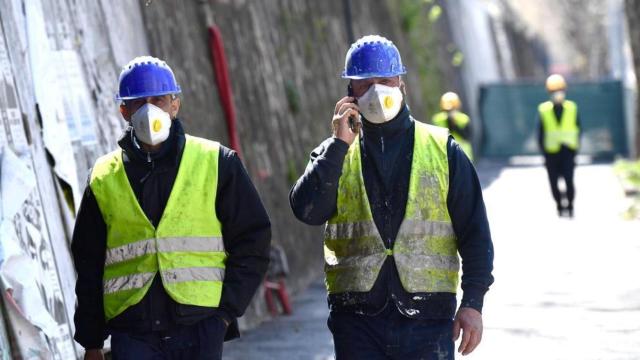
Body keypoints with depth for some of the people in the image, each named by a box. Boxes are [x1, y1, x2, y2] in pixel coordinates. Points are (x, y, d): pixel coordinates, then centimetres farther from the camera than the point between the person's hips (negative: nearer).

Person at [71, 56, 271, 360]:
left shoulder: (217, 163, 5)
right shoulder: (104, 179, 11)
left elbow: (252, 242, 6)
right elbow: (88, 263, 15)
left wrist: (226, 310, -4)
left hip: (199, 328, -1)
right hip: (131, 332, 1)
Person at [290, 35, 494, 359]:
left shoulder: (442, 149, 8)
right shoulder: (334, 155, 10)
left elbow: (474, 233, 6)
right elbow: (307, 210, -9)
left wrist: (473, 302, -2)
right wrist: (338, 146, -10)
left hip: (426, 316, -1)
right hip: (357, 318, 1)